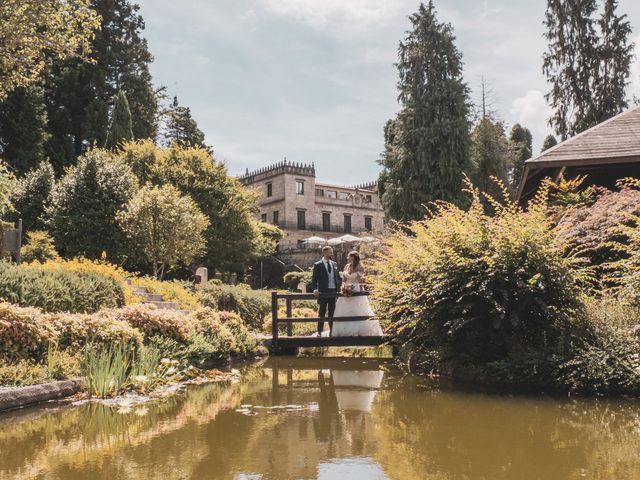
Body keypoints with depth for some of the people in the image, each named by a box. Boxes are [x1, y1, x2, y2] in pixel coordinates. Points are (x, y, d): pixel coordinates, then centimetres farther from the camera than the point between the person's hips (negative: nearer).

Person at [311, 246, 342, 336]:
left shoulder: (334, 264, 12)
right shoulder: (317, 265, -3)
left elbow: (338, 277, 17)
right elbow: (314, 279, -5)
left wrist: (339, 287, 4)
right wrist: (315, 289, -17)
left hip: (333, 292, 4)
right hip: (323, 292, -4)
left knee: (332, 313, 8)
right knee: (322, 313, 1)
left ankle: (332, 331, 14)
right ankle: (319, 331, 7)